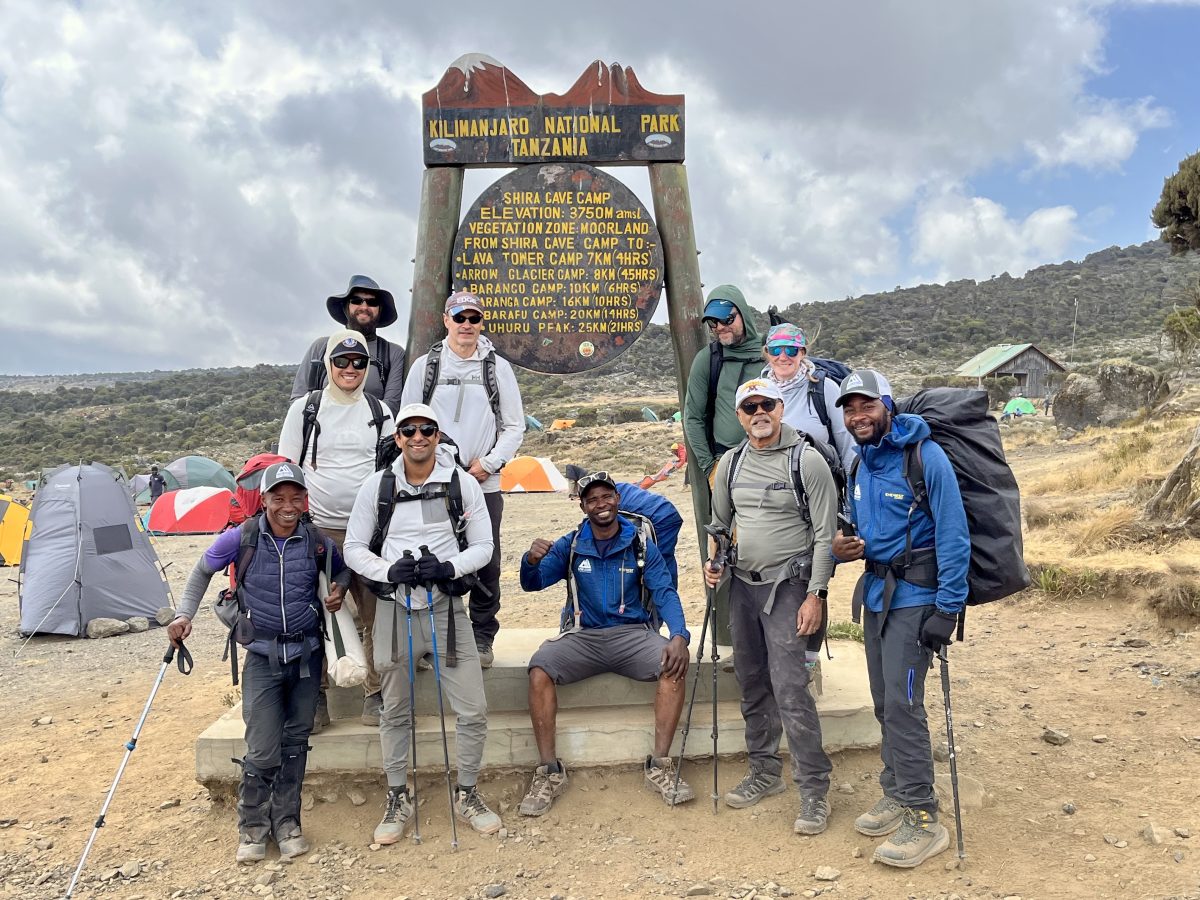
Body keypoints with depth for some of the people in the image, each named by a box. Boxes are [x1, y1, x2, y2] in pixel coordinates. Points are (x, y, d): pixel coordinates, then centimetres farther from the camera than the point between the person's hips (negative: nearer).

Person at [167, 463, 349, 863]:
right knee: (263, 750, -6)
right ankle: (252, 827, 16)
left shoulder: (317, 542, -8)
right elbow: (203, 570, 6)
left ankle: (287, 823, 25)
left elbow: (342, 570, 13)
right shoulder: (242, 538, -12)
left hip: (307, 653, 2)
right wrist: (184, 613, -1)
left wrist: (338, 590, -8)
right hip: (263, 655, -2)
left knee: (295, 742, 9)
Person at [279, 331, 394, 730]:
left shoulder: (379, 413, 10)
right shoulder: (304, 409, 4)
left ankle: (375, 695, 12)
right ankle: (315, 698, 14)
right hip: (318, 529, -1)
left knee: (376, 616, 1)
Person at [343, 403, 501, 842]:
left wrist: (450, 567, -18)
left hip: (447, 607, 0)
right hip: (395, 608, 1)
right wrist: (390, 570, -16)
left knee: (473, 710, 0)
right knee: (395, 712, 12)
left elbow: (483, 546, 1)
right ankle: (398, 800, 30)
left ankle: (467, 795, 22)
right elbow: (354, 548, 3)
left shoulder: (463, 483, -3)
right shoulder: (376, 486, -1)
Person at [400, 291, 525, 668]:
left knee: (485, 565, 2)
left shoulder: (499, 368, 7)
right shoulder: (425, 365, 8)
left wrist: (488, 463, -5)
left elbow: (514, 426, 7)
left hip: (485, 484, 0)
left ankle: (482, 639, 14)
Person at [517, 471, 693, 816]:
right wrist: (531, 561, -29)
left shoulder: (641, 546, 4)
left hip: (633, 634, 0)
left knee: (674, 665, -29)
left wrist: (679, 635, -22)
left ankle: (660, 766, -16)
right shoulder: (570, 546, 5)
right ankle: (550, 772, -16)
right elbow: (532, 583, -4)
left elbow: (665, 593, -3)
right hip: (583, 637, 1)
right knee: (539, 669, -27)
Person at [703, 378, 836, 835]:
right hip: (742, 585, 6)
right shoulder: (731, 463, 8)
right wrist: (713, 562, 4)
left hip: (788, 588, -6)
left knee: (790, 689, -10)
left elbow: (825, 534, -10)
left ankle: (814, 789, 3)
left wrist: (815, 594, -14)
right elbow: (719, 522, 21)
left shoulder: (807, 460, -9)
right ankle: (765, 771, 30)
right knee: (752, 685, 14)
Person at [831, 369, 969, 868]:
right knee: (884, 702, 14)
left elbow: (953, 536, -16)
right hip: (875, 592, 8)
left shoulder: (925, 457, -14)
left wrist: (948, 608, -19)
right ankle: (896, 793, 28)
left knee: (902, 703, -10)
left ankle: (923, 818, 2)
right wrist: (844, 545, -2)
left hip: (914, 596, -7)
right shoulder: (859, 464, 9)